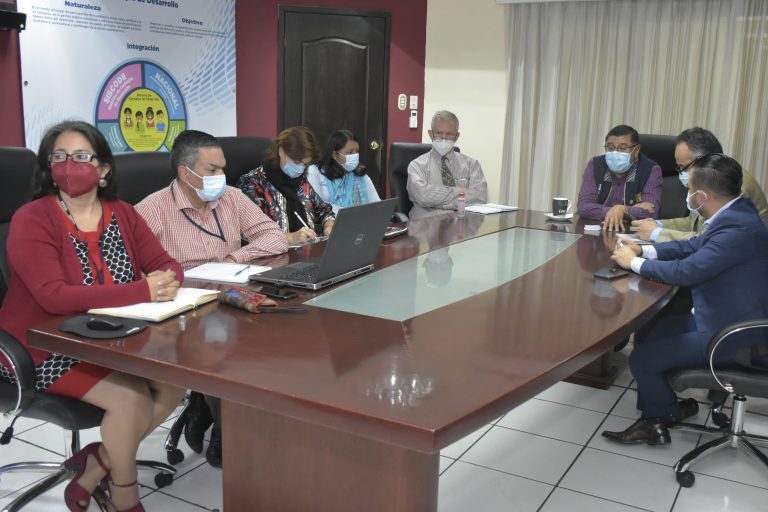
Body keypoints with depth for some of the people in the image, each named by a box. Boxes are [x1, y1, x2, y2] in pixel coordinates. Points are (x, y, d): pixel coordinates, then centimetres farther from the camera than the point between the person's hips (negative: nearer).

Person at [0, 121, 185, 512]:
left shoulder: (123, 214, 3)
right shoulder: (32, 220, -15)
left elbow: (167, 265, 0)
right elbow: (55, 297, -28)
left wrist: (166, 283, -26)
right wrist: (142, 290, -34)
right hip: (46, 348, -6)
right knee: (131, 398, -24)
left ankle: (97, 464, 5)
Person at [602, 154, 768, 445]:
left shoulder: (737, 229, -30)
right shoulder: (734, 213, 2)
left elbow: (686, 271, -30)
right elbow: (693, 246, 14)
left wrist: (635, 263, -15)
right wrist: (643, 251, 3)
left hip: (733, 337, -10)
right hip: (727, 319, 10)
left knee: (642, 359, -9)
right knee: (651, 332, 15)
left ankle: (663, 417, 19)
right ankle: (655, 414, 22)